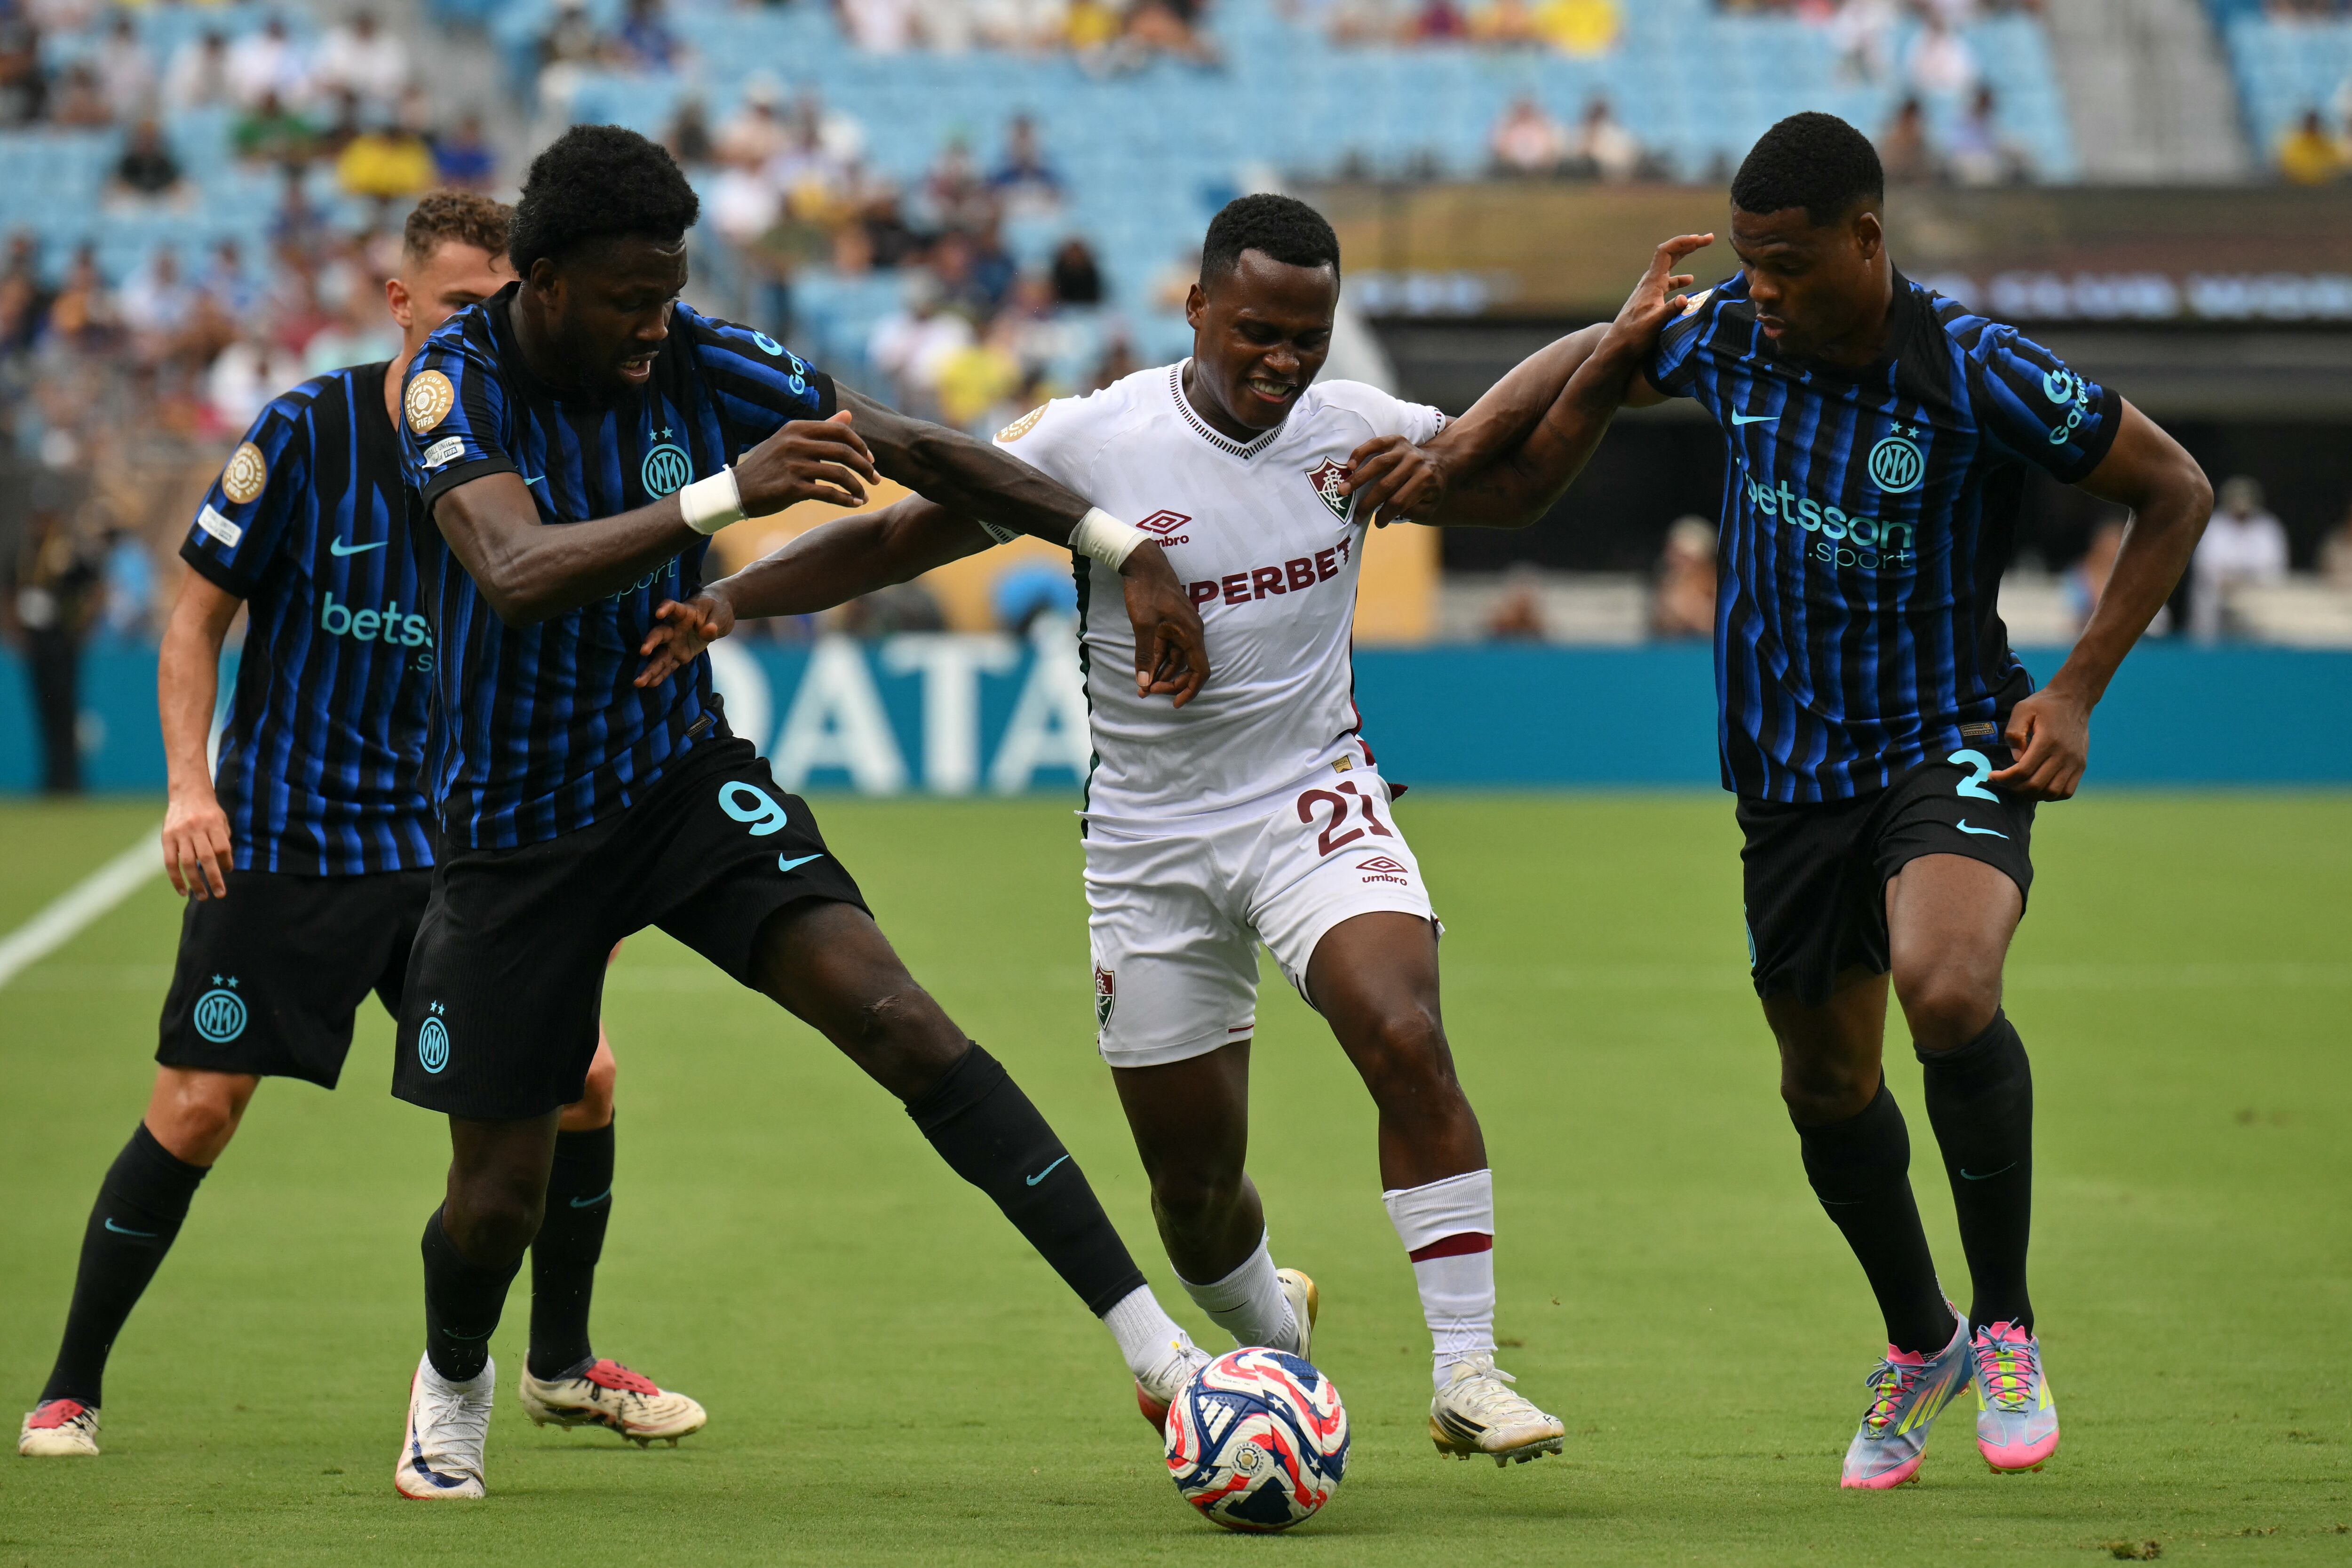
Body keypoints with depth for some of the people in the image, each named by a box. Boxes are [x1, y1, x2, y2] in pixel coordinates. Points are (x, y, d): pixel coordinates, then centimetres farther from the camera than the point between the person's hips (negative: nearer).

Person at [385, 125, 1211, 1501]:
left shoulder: (698, 365, -10)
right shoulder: (455, 383, -21)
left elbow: (920, 452, -2)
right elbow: (520, 575, -39)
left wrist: (1127, 548, -8)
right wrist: (724, 495, -50)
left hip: (680, 772, 2)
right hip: (511, 822, -2)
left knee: (893, 1013, -21)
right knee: (501, 1194, 5)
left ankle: (1150, 1336, -26)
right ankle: (454, 1381, 42)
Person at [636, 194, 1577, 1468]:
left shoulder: (1351, 429, -4)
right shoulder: (1098, 441, -12)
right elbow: (898, 537, -9)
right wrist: (730, 597, -21)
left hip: (1313, 802, 1)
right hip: (1150, 842, 0)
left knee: (1406, 1039, -26)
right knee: (1192, 1173, 7)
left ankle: (1467, 1372, -21)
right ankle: (1276, 1337, 41)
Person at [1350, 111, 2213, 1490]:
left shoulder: (1979, 376, -18)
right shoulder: (1731, 342, -4)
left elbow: (2177, 494, -8)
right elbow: (1598, 362, 19)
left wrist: (2078, 692, -11)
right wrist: (1460, 446, 6)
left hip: (1949, 741, -5)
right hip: (1792, 768, 5)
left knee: (1946, 990, -33)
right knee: (1826, 1083, 14)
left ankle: (2006, 1324, -13)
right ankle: (1918, 1347, 41)